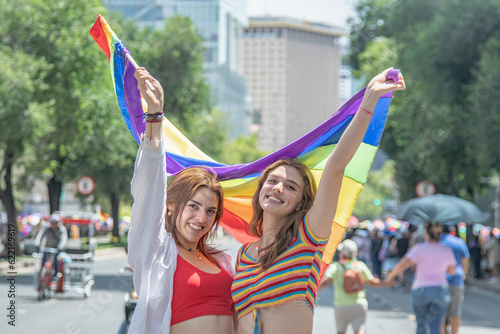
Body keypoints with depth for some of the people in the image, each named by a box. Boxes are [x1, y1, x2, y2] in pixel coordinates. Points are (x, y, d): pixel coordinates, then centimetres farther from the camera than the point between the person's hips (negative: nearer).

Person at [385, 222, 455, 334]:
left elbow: (402, 265, -14)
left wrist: (391, 275, 3)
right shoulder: (447, 251, 2)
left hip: (420, 291, -1)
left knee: (421, 325, 21)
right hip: (441, 291, 1)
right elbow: (452, 271, 16)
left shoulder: (420, 248, -8)